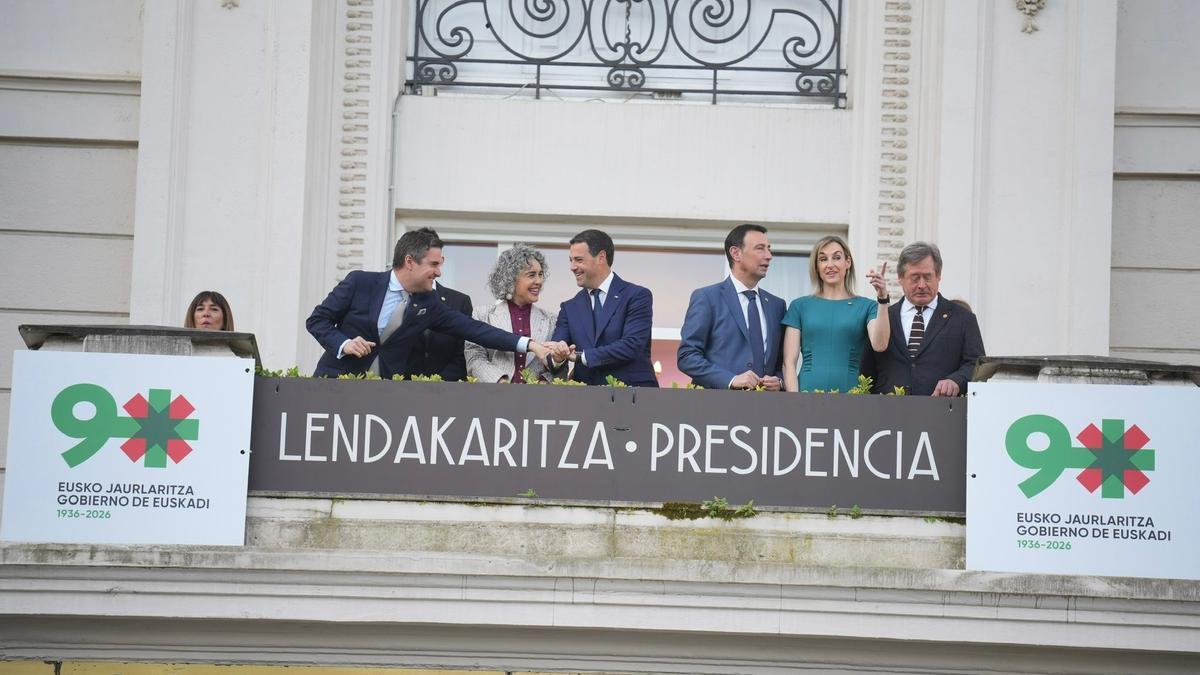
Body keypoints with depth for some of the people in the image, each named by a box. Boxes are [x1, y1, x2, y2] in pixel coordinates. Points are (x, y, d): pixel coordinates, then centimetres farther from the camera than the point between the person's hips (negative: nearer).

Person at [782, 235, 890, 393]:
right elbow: (789, 362, 3)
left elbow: (879, 345, -11)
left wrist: (882, 299, -18)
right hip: (808, 390, 0)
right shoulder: (800, 306, 7)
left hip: (850, 392, 0)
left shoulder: (866, 306, 5)